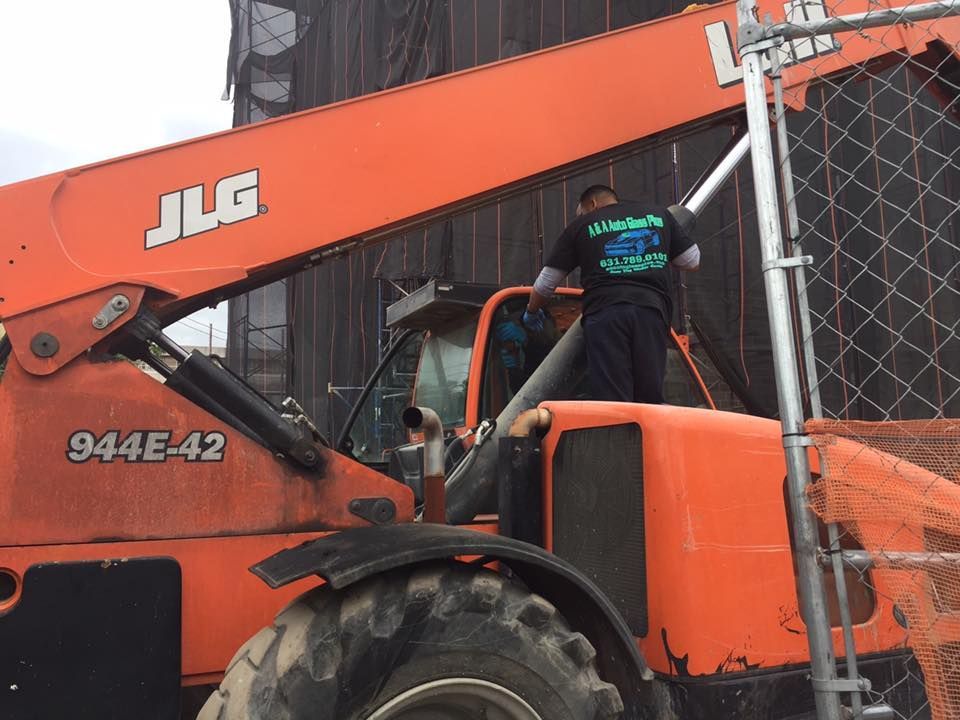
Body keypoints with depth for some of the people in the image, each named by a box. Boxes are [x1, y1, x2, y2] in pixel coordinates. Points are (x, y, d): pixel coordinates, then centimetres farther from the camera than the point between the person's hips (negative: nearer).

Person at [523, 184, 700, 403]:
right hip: (652, 309, 2)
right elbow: (692, 262, 27)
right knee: (650, 400, 5)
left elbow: (546, 283, 21)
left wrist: (532, 311, 39)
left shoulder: (581, 225, 19)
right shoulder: (659, 214, 25)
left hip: (605, 313, -2)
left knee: (613, 402, -6)